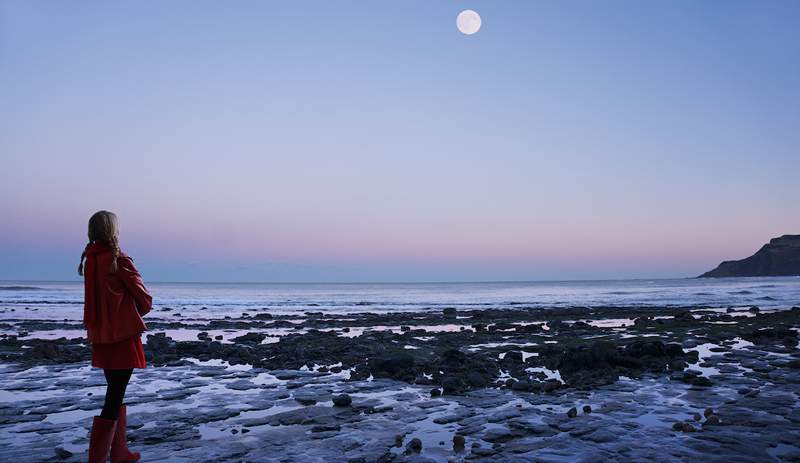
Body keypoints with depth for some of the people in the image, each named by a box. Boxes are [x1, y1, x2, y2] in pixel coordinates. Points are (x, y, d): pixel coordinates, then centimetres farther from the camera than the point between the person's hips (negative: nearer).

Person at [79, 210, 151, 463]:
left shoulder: (89, 260, 4)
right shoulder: (119, 261, -16)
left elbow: (98, 299, 10)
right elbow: (145, 300, -10)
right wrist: (139, 311, 11)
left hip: (100, 338, 7)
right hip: (123, 337, -7)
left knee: (115, 393, 18)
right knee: (114, 398, -1)